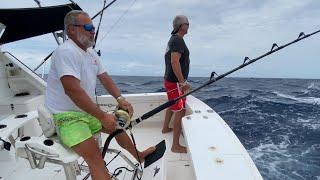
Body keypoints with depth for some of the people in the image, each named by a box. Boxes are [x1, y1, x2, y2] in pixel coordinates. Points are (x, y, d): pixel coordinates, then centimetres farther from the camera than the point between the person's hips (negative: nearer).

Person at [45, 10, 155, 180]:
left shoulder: (91, 52, 8)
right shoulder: (66, 51, -21)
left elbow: (105, 78, 9)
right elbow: (72, 90, -31)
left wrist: (120, 99, -7)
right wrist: (103, 116, -29)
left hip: (88, 112, 9)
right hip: (67, 117, -9)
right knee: (95, 156, -21)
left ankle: (138, 155, 39)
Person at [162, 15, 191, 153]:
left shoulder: (173, 39, 16)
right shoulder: (178, 40, -16)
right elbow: (174, 62, -27)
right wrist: (183, 82, -27)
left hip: (170, 80, 11)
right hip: (175, 82, -11)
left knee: (172, 105, 26)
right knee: (180, 111, -10)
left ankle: (166, 128, 45)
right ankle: (176, 145, -5)